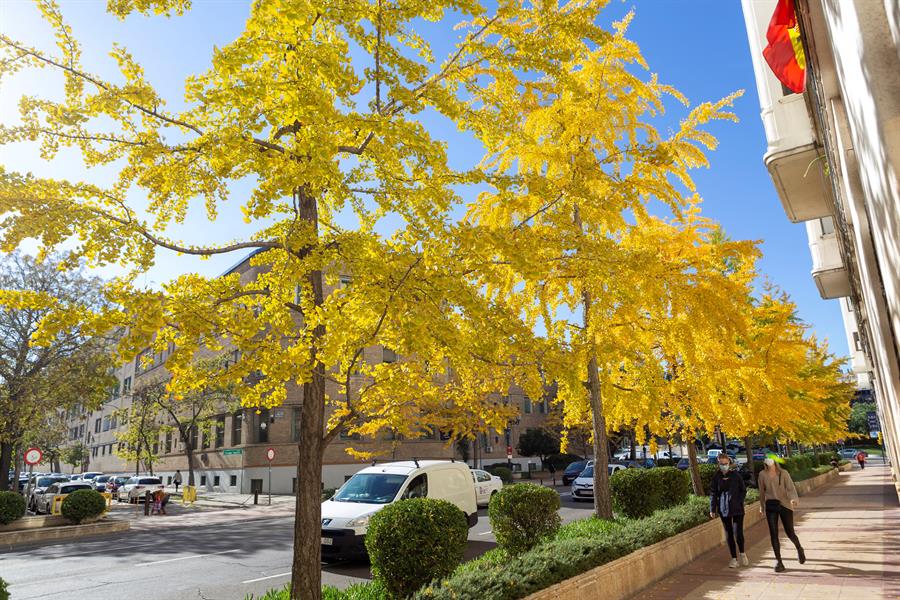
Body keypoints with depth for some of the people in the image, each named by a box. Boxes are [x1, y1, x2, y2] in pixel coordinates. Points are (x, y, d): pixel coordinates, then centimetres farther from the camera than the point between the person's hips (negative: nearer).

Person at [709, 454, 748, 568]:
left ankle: (742, 554, 20)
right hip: (723, 509, 1)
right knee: (729, 534, 7)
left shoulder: (736, 475, -3)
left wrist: (739, 502, -6)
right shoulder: (716, 477, -1)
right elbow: (713, 493, 2)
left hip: (737, 508, -1)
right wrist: (712, 509, 0)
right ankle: (734, 558, 18)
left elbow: (743, 490, 5)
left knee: (738, 533, -6)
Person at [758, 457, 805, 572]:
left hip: (784, 504, -2)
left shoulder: (783, 473, -7)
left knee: (790, 533, 6)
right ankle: (778, 561, 7)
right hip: (770, 506, 2)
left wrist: (793, 499, -36)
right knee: (773, 534, -2)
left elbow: (791, 488, -16)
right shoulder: (762, 474, 0)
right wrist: (762, 505, 20)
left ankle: (799, 549, 40)